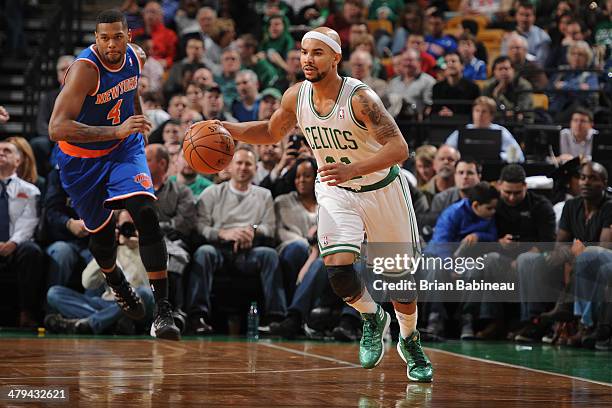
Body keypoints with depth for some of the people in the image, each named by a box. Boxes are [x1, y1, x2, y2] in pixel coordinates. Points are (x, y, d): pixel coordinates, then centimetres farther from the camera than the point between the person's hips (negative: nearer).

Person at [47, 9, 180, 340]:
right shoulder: (85, 69, -30)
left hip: (125, 150, 3)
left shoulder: (135, 57, -9)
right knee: (102, 233, 11)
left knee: (146, 214, -19)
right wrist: (116, 131, -46)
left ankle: (163, 311, -20)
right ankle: (116, 282, 48)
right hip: (83, 159, -3)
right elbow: (57, 128, -40)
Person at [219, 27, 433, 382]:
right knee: (338, 268, -20)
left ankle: (411, 342, 36)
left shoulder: (360, 98, -27)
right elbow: (272, 132, 10)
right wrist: (227, 129, -6)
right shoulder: (296, 97, -10)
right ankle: (373, 318, 11)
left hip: (381, 189, -3)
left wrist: (353, 169, -49)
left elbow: (399, 148, -35)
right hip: (336, 192, 3)